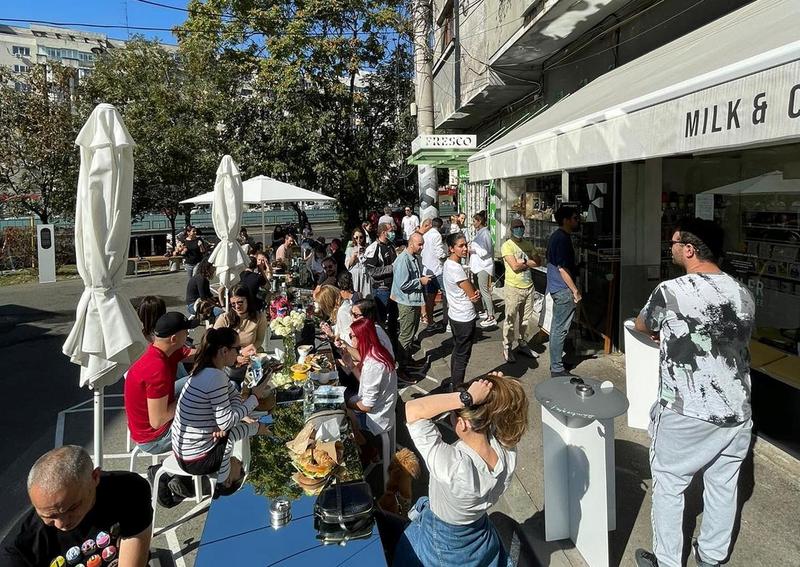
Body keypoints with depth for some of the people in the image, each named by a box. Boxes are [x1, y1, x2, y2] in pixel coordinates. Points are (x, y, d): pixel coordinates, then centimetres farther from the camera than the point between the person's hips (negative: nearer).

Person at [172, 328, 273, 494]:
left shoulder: (206, 370, 2)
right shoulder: (216, 377, -28)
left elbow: (234, 396, 7)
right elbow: (226, 422, -24)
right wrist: (255, 397, -14)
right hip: (194, 460, -8)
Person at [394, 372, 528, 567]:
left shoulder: (454, 467, -44)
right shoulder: (507, 450, -28)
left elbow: (413, 409, -47)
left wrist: (466, 397, -49)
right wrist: (496, 391, -27)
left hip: (442, 545, -4)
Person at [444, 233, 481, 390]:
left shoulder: (449, 263, 5)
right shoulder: (456, 268, -25)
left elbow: (470, 290, 10)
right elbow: (474, 296, -19)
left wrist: (475, 292, -12)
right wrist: (477, 294, 3)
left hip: (455, 315, 10)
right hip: (464, 318, -10)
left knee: (457, 352, 21)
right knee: (462, 355, 3)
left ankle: (454, 383, 34)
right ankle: (457, 388, 13)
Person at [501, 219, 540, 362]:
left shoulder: (528, 244, 12)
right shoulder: (507, 246, -9)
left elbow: (537, 262, 6)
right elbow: (515, 266, -18)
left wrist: (523, 262, -9)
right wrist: (529, 262, -3)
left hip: (529, 286, 6)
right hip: (514, 287, -6)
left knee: (526, 318, 13)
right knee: (510, 320, 0)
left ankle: (523, 344, 26)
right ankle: (507, 348, 10)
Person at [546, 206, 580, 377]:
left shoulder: (556, 236, 13)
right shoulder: (563, 238, -18)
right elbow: (563, 268, -22)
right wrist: (575, 290, -16)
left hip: (556, 288, 11)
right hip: (563, 290, -11)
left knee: (556, 327, 17)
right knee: (560, 329, -5)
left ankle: (556, 362, 27)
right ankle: (557, 369, 0)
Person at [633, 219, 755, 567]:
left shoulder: (670, 292, -15)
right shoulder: (743, 294, 1)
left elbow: (641, 326, 4)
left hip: (687, 415, -6)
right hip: (737, 412, 6)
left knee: (669, 486, 11)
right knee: (723, 485, 21)